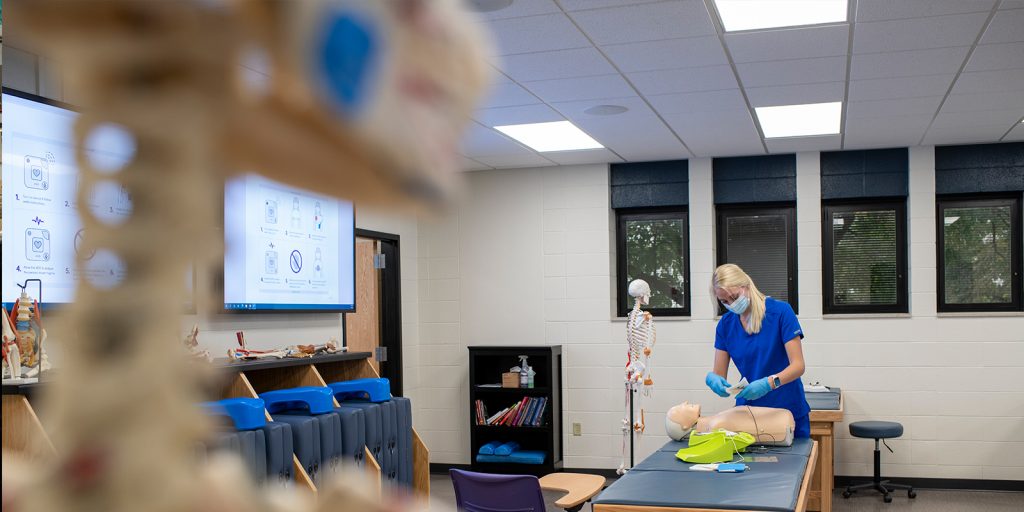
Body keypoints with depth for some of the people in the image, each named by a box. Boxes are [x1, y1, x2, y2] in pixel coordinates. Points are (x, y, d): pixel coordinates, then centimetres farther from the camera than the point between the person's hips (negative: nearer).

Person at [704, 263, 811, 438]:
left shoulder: (780, 311, -12)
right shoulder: (726, 324, -1)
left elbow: (798, 365, -17)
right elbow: (719, 373, 0)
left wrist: (770, 383, -34)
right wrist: (712, 378, -24)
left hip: (788, 410, -3)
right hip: (748, 410, 3)